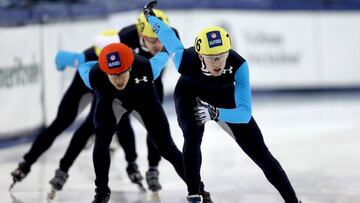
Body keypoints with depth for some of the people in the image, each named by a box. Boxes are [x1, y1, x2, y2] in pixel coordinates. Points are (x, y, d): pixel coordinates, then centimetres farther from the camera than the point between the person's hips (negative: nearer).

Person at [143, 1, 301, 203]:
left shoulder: (238, 65, -41)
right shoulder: (186, 59, -40)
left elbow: (245, 113, -41)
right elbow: (167, 34, -19)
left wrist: (216, 113, -58)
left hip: (224, 96, 0)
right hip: (190, 95, 0)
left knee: (259, 152, -3)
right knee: (193, 136, -30)